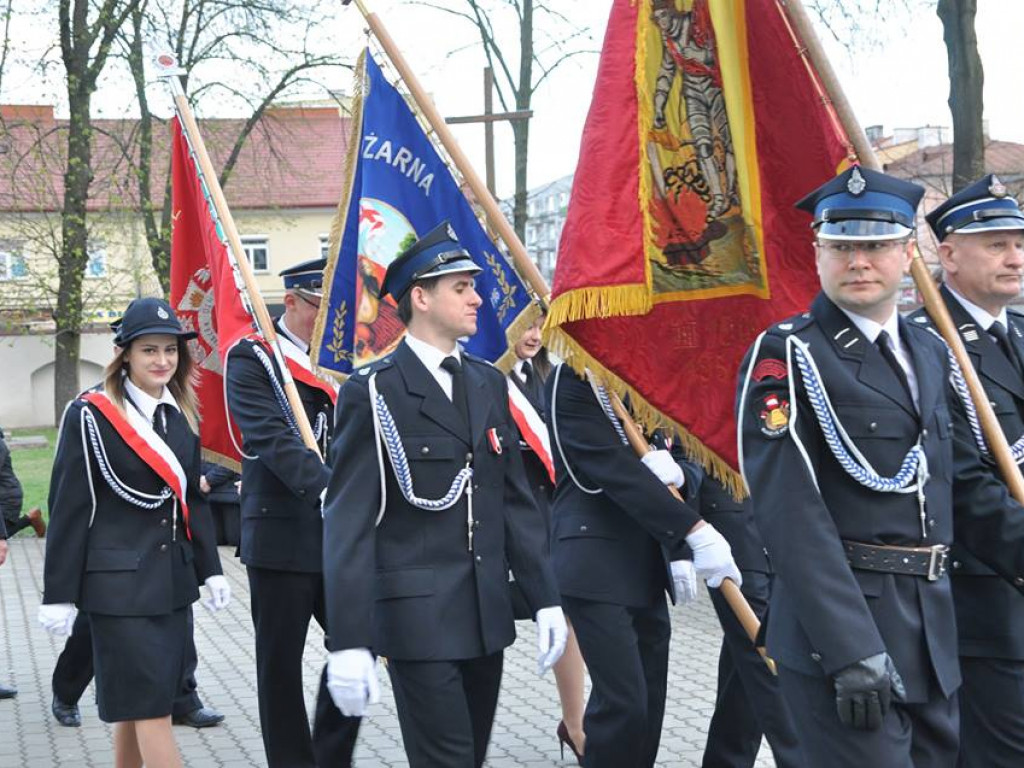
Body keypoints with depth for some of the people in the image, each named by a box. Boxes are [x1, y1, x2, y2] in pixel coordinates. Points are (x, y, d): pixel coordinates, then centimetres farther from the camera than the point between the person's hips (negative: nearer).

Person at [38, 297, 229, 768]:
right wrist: (59, 595, -9)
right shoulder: (89, 415, -9)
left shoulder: (182, 415, 9)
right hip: (120, 582, -6)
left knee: (135, 703, 13)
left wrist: (209, 569, 11)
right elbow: (69, 509, -8)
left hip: (173, 577, 6)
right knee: (150, 706, -6)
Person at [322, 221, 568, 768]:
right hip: (418, 617, -6)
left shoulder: (489, 384, 11)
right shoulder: (373, 393, -9)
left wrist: (544, 598, 9)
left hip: (488, 616, 6)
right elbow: (348, 523, -12)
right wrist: (349, 642, -17)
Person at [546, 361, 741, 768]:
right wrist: (696, 531, -27)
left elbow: (667, 460, 15)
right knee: (622, 701, -11)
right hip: (596, 565, -7)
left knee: (650, 700, 8)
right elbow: (613, 467, -21)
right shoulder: (572, 380, -10)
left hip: (646, 565, 7)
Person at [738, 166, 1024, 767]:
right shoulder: (786, 356, -10)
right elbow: (793, 514, -18)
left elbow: (966, 482, 17)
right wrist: (851, 649, -23)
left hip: (932, 636, 7)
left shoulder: (932, 353, 13)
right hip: (837, 627, -7)